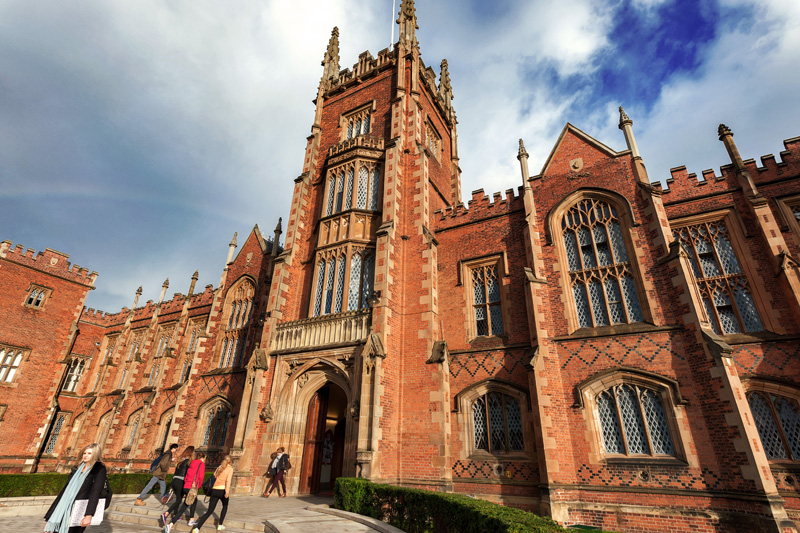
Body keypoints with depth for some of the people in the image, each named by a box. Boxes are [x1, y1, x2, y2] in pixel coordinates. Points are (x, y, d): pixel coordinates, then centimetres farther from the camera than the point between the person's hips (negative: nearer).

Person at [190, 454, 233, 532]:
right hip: (222, 490, -4)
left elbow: (214, 477, 17)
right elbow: (228, 480, -13)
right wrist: (227, 491, -21)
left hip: (214, 490, 4)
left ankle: (197, 528, -8)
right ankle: (220, 525, 24)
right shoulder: (230, 468, 1)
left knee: (209, 511, 8)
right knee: (225, 506, 25)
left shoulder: (219, 467, 19)